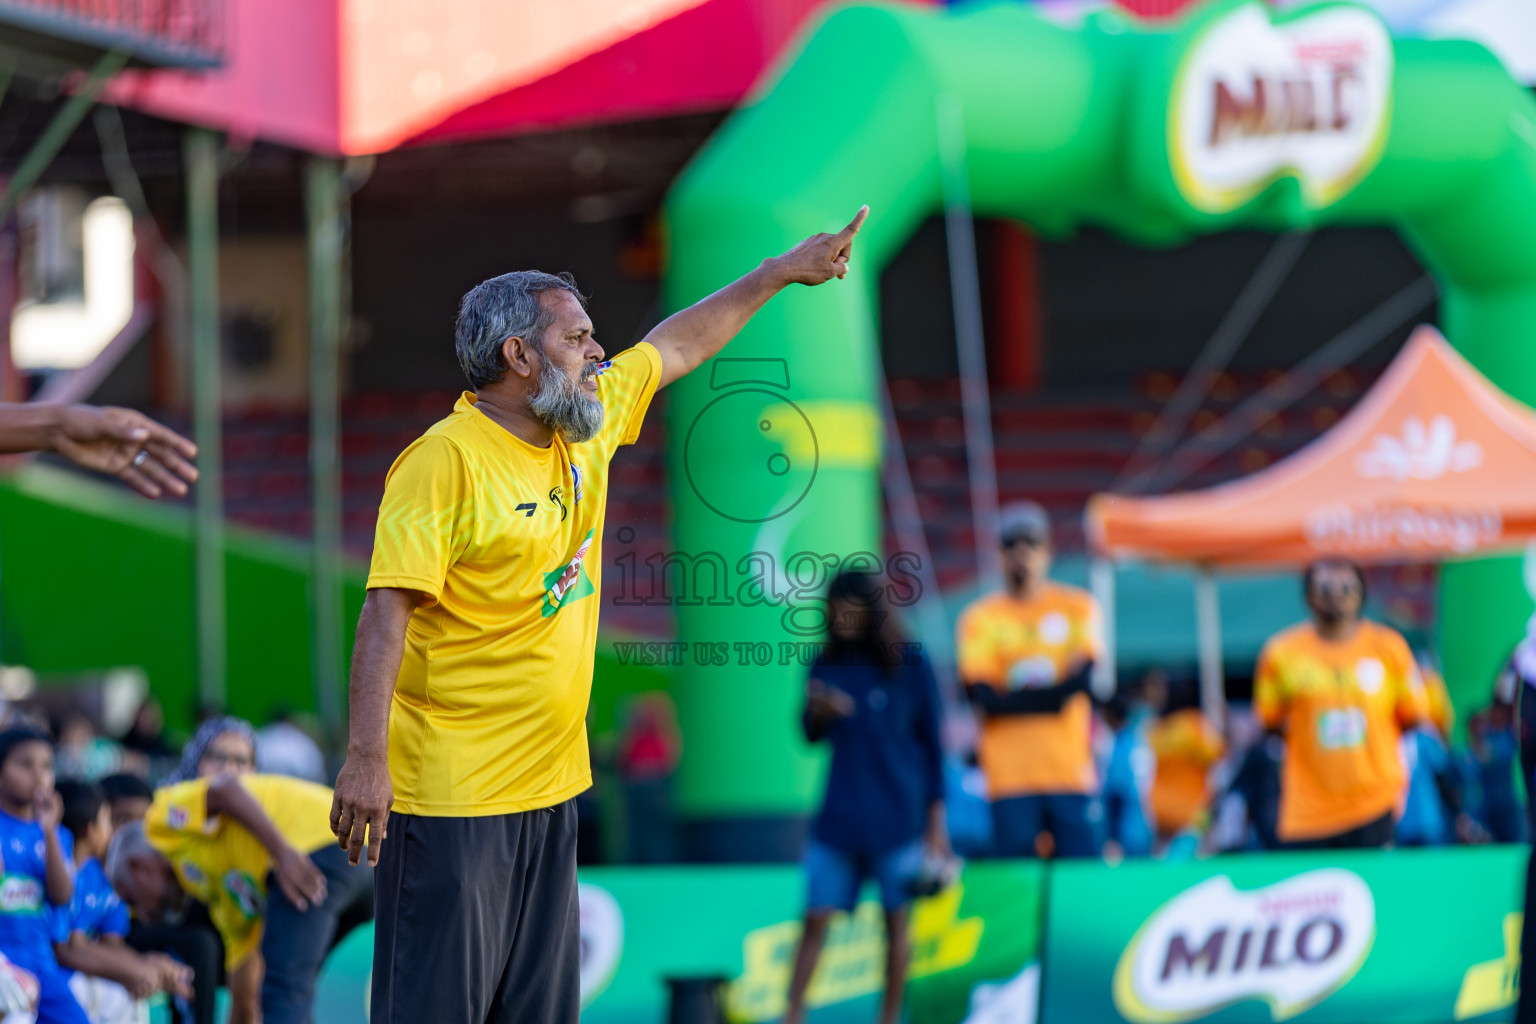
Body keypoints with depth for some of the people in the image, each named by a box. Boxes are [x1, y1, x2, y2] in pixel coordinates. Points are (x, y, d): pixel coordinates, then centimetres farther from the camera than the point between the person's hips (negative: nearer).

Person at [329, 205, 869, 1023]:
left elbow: (677, 347, 25)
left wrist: (781, 272, 32)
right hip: (452, 800, -8)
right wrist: (366, 759, -27)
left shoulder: (584, 425, 10)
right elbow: (387, 611, -20)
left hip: (549, 791, 8)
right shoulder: (445, 460, -14)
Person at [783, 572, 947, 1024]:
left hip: (897, 819, -3)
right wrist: (818, 712, -11)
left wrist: (936, 821, 0)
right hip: (838, 818, 3)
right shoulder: (828, 666, 8)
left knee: (896, 919, 2)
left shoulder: (909, 666, -1)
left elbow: (932, 745, 2)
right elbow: (810, 735, 13)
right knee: (815, 918, -2)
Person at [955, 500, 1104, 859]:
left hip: (1070, 772, 1)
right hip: (1011, 776, -1)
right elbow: (983, 697, -5)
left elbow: (1085, 675, -3)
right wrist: (1051, 695, -10)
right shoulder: (980, 618, 6)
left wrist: (1018, 695, -13)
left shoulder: (1078, 607, 10)